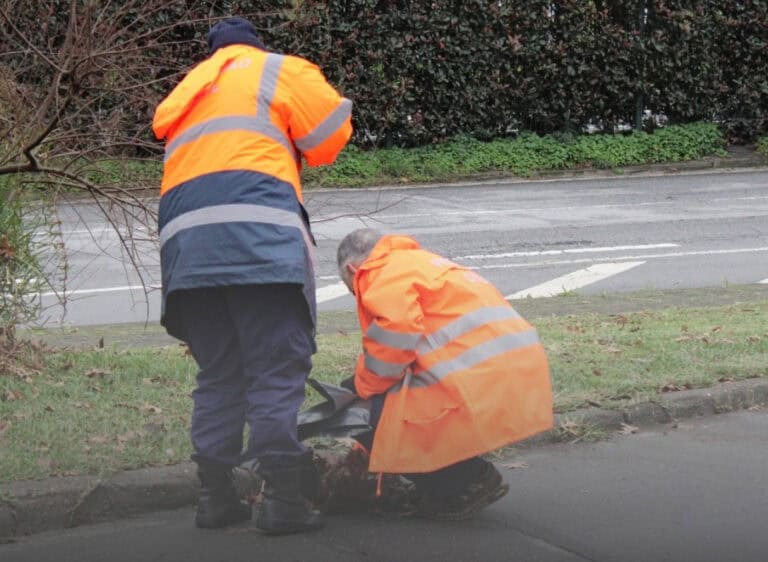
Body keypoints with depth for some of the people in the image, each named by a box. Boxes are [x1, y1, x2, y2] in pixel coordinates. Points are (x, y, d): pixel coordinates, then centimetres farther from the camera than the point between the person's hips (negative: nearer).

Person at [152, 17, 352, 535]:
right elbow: (332, 134, 11)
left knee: (218, 375, 12)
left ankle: (216, 496, 10)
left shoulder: (190, 91, 33)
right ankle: (284, 498, -12)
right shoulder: (278, 70, 15)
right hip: (258, 234, -5)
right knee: (278, 370, -7)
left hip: (185, 240, 6)